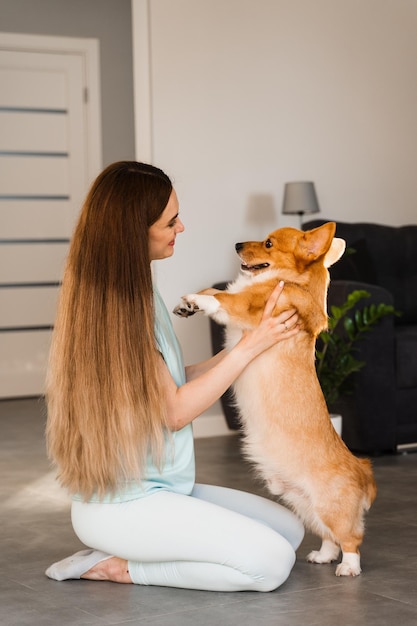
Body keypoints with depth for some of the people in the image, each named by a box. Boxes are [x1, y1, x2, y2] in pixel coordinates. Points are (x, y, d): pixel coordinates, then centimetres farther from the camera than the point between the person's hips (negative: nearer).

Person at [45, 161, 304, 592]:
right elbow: (175, 410, -17)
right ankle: (119, 566, -5)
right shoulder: (113, 304, -21)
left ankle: (122, 550, 7)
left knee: (290, 530, 7)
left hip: (161, 487, 10)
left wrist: (246, 343, 4)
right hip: (121, 503, -10)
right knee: (271, 563, -17)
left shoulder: (137, 292, 9)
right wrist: (249, 347, -12)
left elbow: (175, 382, 10)